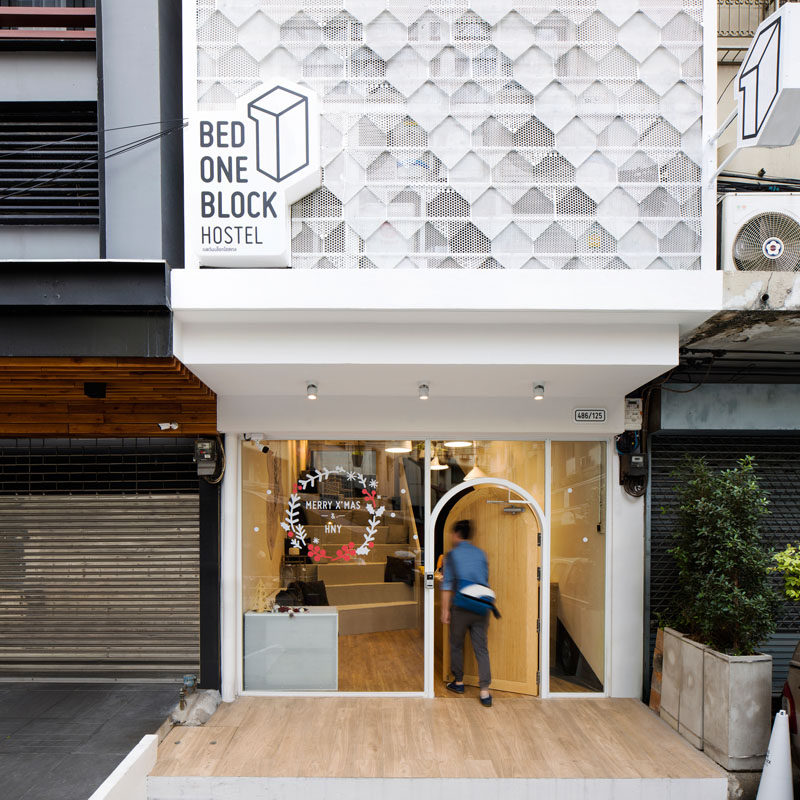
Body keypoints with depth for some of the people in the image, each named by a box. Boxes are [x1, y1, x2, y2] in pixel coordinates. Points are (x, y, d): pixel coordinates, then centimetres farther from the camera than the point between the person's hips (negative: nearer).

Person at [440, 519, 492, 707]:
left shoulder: (452, 555, -3)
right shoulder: (481, 554, 9)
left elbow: (447, 584, -6)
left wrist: (445, 609, -3)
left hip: (460, 607, -3)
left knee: (456, 646, 16)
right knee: (481, 649, 3)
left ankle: (459, 682, 27)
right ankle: (485, 691, -5)